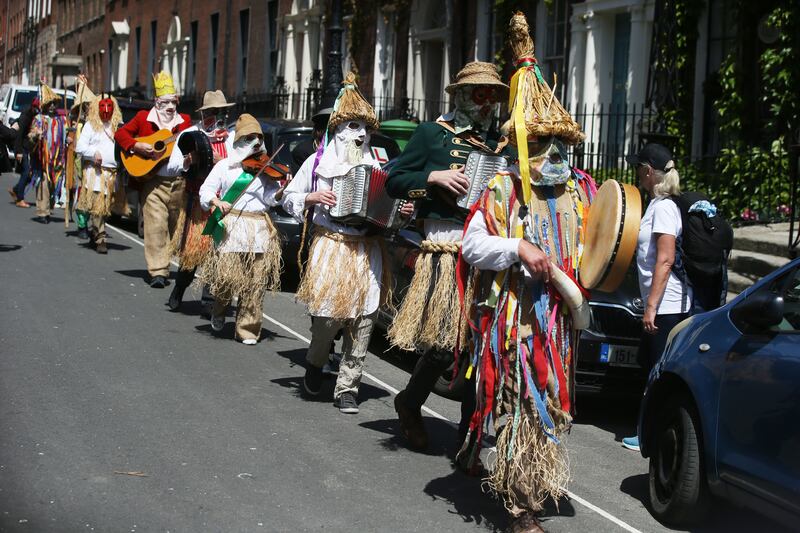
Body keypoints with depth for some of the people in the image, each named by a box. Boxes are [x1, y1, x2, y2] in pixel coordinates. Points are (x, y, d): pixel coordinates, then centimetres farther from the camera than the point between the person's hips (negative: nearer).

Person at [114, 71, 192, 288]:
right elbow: (120, 134, 4)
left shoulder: (185, 121, 11)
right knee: (156, 226, -10)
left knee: (177, 227, 10)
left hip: (179, 182, 3)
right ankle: (158, 271, -9)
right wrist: (137, 146, -12)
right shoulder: (143, 118, 5)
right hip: (154, 182, -3)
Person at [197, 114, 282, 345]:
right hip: (231, 226, -2)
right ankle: (219, 311, 20)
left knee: (255, 283, -3)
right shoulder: (225, 166, 10)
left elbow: (271, 199, 5)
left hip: (259, 229, 2)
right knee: (227, 276, -12)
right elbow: (206, 190, 5)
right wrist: (216, 201, -14)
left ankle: (248, 329, 8)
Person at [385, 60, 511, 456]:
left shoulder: (500, 145, 19)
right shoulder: (431, 134, 7)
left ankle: (469, 436, 9)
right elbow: (394, 181, 5)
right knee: (445, 340, -8)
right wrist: (435, 177, -10)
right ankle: (409, 403, 21)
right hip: (447, 250, -4)